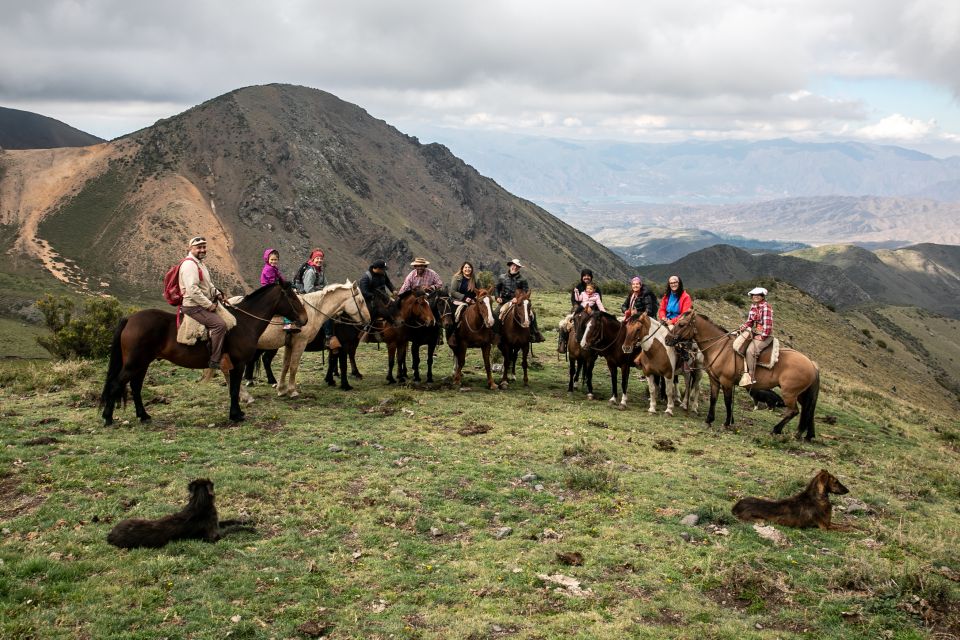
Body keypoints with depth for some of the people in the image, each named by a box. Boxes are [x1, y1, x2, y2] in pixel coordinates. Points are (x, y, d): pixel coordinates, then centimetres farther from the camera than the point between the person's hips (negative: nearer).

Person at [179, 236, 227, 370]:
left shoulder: (199, 263, 17)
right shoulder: (189, 264, -18)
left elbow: (208, 284, 28)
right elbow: (192, 290, -26)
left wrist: (217, 293, 9)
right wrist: (209, 305, -21)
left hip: (205, 304, 11)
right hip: (193, 307, -11)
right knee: (219, 324, -24)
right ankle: (214, 361, -23)